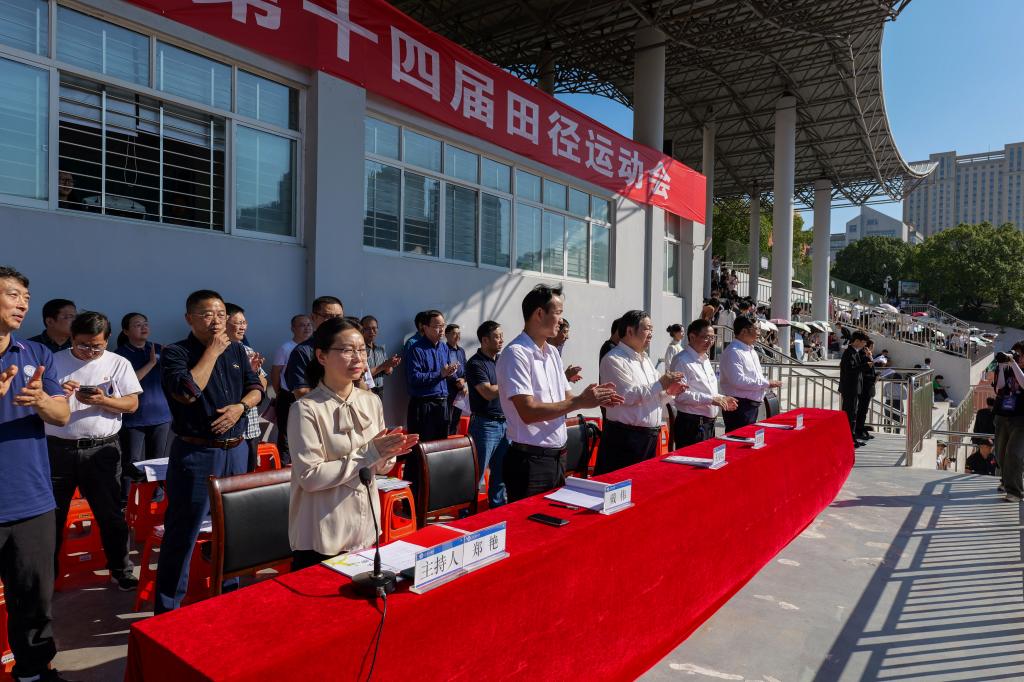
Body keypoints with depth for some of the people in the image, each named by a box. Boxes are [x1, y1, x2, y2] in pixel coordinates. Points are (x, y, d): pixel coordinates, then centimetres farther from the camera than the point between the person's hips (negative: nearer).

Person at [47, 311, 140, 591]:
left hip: (102, 450, -1)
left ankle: (121, 570, 20)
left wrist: (103, 401, -20)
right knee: (51, 515, 10)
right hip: (58, 449, 1)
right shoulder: (54, 362, 3)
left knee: (110, 514, 8)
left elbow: (132, 404, -3)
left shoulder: (118, 363, 1)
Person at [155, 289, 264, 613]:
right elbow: (187, 391, -23)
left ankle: (231, 593, 35)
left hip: (236, 450, 6)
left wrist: (240, 406, -9)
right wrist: (212, 352, -15)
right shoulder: (175, 353, -7)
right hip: (196, 453, -6)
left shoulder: (237, 351, 11)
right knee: (182, 533, 1)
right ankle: (168, 609, 16)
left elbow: (256, 388, 12)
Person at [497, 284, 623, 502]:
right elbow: (528, 412, -22)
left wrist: (593, 399, -4)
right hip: (530, 460, -8)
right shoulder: (516, 354, -16)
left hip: (558, 457, 8)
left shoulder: (552, 353, 11)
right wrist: (580, 402, -19)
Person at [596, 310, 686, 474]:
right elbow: (628, 396, -21)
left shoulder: (646, 360, 17)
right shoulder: (613, 359, -10)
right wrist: (660, 384, -16)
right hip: (625, 437, -8)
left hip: (650, 436, 8)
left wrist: (669, 392, 0)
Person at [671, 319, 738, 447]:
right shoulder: (682, 361, -15)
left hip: (709, 424, 9)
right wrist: (710, 399, -23)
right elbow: (681, 394, -25)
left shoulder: (705, 360, 16)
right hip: (691, 426, -9)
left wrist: (722, 399, 9)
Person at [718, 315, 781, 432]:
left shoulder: (751, 350, 15)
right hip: (739, 406, -10)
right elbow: (738, 381, -26)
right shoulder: (733, 352, -17)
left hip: (752, 405, 10)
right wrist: (766, 383, -19)